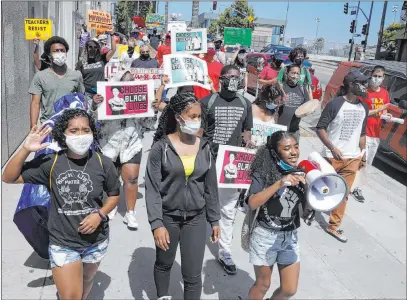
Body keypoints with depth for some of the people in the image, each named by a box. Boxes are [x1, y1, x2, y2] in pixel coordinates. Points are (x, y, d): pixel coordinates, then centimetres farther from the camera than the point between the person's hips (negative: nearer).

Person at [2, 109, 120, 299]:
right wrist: (26, 150, -22)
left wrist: (100, 214, -15)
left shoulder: (103, 163, -13)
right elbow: (9, 178, -9)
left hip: (96, 241, 2)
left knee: (87, 280, 28)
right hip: (62, 243, -1)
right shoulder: (51, 163, -13)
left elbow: (114, 194, 1)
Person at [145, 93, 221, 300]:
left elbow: (210, 187, 6)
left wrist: (214, 219, 8)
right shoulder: (161, 147, -11)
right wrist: (156, 223, -18)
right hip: (168, 217, -1)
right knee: (164, 264, 20)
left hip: (196, 219, 2)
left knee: (193, 275, 3)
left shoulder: (204, 147, 0)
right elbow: (152, 188, -12)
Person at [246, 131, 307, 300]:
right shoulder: (263, 173, -16)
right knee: (263, 284, 14)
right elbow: (252, 203, -28)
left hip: (290, 237, 4)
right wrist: (279, 184, -36)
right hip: (265, 236, -4)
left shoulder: (300, 173, -2)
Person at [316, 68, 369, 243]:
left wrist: (363, 154, 14)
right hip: (332, 156, -5)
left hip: (353, 158, 5)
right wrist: (333, 148, -19)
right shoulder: (335, 104, -12)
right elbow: (320, 128, -11)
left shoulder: (364, 108, 7)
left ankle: (334, 226, 20)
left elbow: (362, 133, 16)